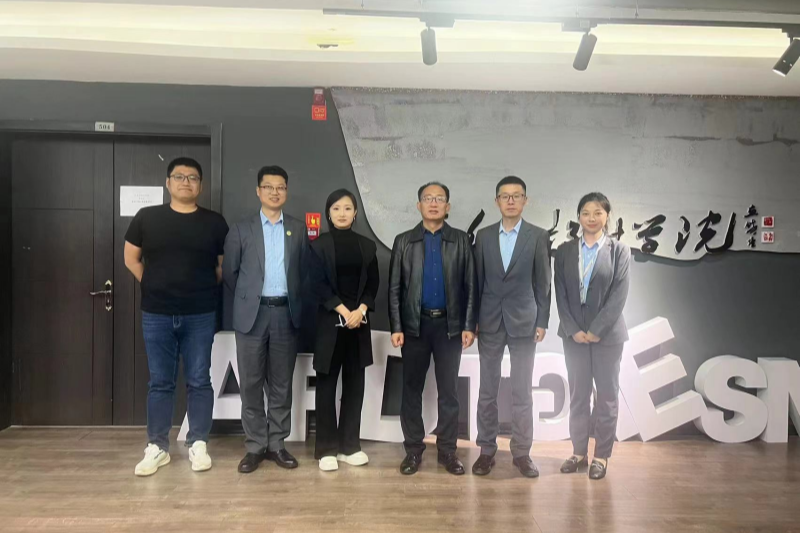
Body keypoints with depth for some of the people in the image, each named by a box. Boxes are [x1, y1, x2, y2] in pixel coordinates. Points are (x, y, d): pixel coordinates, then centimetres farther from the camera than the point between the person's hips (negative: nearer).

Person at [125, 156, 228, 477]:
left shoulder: (215, 223, 1)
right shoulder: (146, 218, 2)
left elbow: (225, 266, 9)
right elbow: (131, 259, 11)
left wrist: (204, 290, 5)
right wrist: (155, 286, 8)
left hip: (200, 315, 0)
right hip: (156, 315, 1)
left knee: (199, 382, 6)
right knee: (160, 383, 9)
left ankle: (198, 445, 18)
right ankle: (157, 447, 21)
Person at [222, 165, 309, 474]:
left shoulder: (298, 230, 8)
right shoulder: (241, 229, 4)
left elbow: (304, 272, 10)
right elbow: (229, 272, 7)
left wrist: (293, 301, 7)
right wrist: (246, 298, 11)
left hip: (286, 313, 1)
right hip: (252, 314, -1)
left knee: (281, 384, 8)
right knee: (251, 383, 3)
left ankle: (277, 444, 19)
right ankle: (255, 446, 15)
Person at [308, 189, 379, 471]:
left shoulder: (367, 246, 9)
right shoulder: (319, 245, 1)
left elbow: (373, 283, 6)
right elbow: (317, 283, -6)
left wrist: (360, 310, -10)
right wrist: (343, 311, -13)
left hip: (359, 321, 3)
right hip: (330, 321, -3)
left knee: (355, 384, 7)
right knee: (327, 384, 2)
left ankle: (349, 446, 17)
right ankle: (326, 449, 11)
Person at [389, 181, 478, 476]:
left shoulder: (461, 240, 4)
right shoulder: (403, 241, 5)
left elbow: (470, 286, 2)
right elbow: (394, 288, 2)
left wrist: (469, 326, -4)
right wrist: (396, 327, -5)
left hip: (450, 325, 0)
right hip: (414, 324, 0)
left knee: (449, 390, 7)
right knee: (412, 389, 6)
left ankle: (447, 449, 18)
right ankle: (413, 449, 18)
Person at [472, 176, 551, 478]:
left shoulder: (538, 236, 1)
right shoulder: (483, 236, 6)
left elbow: (543, 283, 1)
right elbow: (477, 281, 6)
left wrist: (542, 322, -3)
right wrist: (472, 320, 3)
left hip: (524, 322, -1)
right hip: (489, 322, 2)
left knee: (522, 392, 4)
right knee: (487, 391, 7)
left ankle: (521, 453, 16)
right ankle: (487, 450, 18)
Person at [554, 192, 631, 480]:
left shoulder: (619, 250, 0)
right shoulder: (565, 250, 5)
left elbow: (619, 295, -8)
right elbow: (561, 294, 1)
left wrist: (596, 330, -14)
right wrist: (574, 330, -9)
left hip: (607, 333, -2)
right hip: (574, 333, 2)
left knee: (607, 395, 6)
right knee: (578, 394, 9)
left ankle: (602, 456, 17)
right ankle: (579, 452, 20)